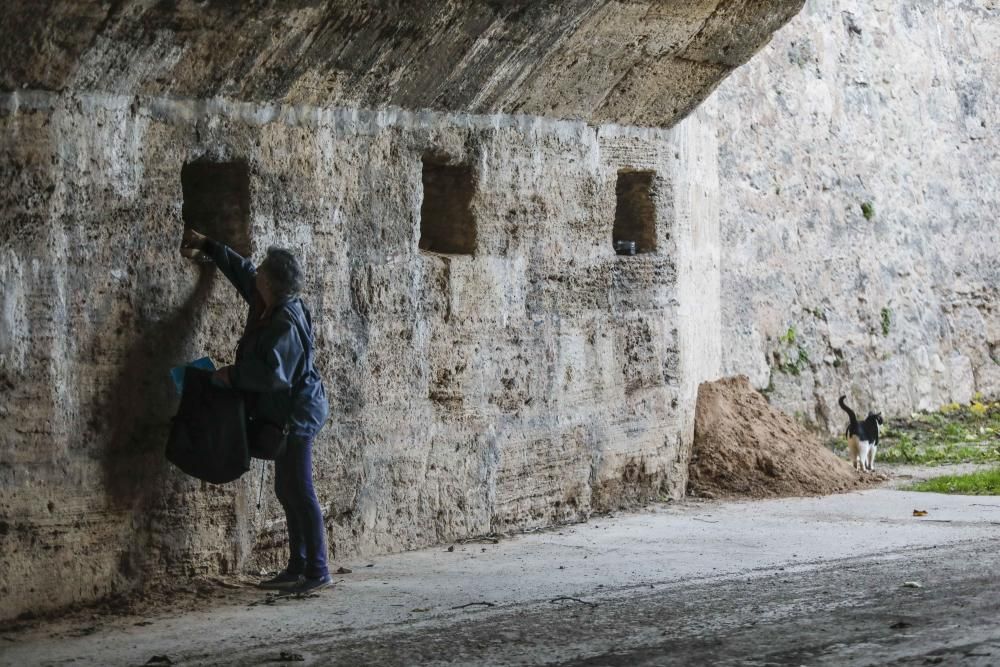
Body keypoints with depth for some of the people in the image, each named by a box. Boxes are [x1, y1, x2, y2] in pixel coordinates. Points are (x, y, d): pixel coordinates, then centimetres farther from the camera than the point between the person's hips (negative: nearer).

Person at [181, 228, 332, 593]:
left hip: (296, 415, -10)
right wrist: (207, 247, 23)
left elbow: (273, 375, -29)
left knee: (299, 491, -7)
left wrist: (233, 376, -19)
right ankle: (298, 565, 20)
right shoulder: (268, 305, 4)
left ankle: (317, 570, -3)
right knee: (287, 491, 14)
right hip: (286, 415, 10)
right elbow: (242, 269, 21)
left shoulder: (286, 325, -25)